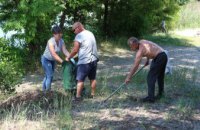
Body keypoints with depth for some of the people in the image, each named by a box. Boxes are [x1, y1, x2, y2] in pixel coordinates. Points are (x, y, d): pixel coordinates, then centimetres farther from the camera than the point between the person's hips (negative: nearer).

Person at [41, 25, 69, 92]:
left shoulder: (61, 41, -10)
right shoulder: (51, 42, -30)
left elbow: (65, 51, -15)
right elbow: (54, 54, -37)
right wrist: (62, 61, -43)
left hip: (52, 60, 7)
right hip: (46, 60, -7)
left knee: (48, 75, 17)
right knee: (50, 76, -10)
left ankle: (44, 89, 31)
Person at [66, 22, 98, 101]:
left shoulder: (79, 36, -12)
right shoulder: (90, 33, 13)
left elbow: (75, 50, -15)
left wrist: (68, 57, 0)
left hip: (84, 62, -8)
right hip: (94, 60, 8)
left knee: (80, 80, 0)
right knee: (93, 78, 16)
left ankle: (78, 96, 2)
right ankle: (93, 94, 24)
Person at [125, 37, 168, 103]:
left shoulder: (140, 51, -17)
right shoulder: (142, 42, 8)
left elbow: (135, 66, -17)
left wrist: (128, 77, -12)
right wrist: (147, 60, 29)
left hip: (159, 58, -10)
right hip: (164, 55, 10)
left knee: (151, 77, -10)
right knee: (160, 76, 22)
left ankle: (151, 97, -13)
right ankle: (160, 94, 34)